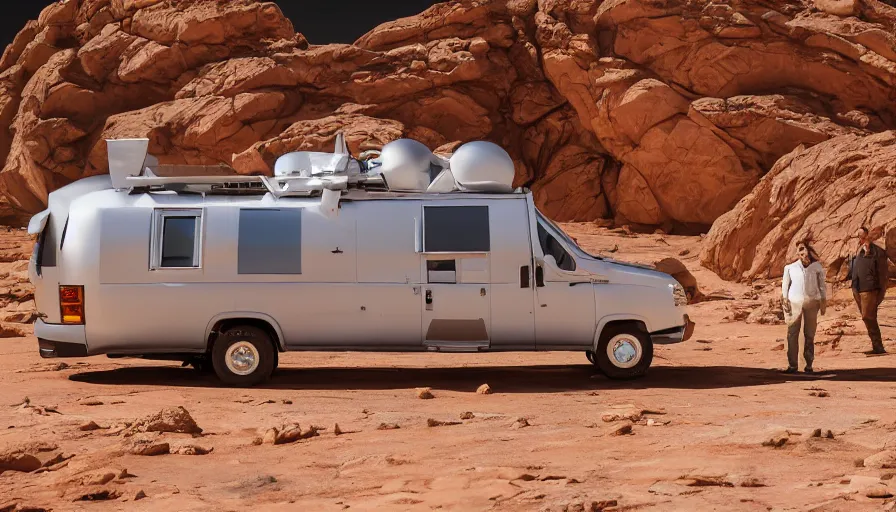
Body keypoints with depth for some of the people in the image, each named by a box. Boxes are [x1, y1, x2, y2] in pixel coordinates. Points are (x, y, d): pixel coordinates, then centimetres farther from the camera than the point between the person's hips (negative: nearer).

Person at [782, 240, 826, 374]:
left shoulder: (817, 266, 11)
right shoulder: (790, 267, 10)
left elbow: (821, 284, 13)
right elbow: (785, 284, 12)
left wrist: (823, 300, 8)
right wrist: (785, 299, 2)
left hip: (811, 302, 0)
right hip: (794, 302, 0)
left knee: (810, 335, 1)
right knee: (792, 334, -4)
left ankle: (809, 365, 5)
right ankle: (792, 365, -1)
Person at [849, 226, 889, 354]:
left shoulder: (877, 252, -5)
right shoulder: (857, 252, 16)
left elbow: (883, 273, -7)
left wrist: (882, 292, -10)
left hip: (869, 289, -8)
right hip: (857, 289, 8)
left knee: (868, 317, -14)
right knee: (868, 318, 9)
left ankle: (878, 346, -10)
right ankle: (877, 346, 14)